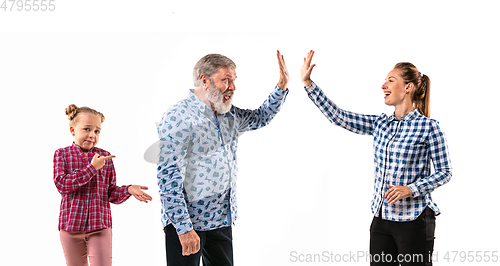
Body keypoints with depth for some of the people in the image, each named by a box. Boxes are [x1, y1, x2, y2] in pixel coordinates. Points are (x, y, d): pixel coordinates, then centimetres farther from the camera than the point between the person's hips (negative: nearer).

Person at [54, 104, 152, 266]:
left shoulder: (105, 156, 5)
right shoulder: (62, 154, 2)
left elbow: (111, 193, 5)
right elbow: (61, 184, -14)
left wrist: (128, 190, -16)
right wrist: (92, 167, -17)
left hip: (100, 226, 0)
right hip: (71, 226, 0)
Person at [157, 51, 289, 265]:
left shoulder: (230, 115, 9)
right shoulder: (179, 118, -17)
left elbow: (260, 117, 28)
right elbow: (168, 177, -21)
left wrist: (282, 87, 12)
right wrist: (184, 228, -23)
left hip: (222, 221, 8)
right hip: (186, 223, -8)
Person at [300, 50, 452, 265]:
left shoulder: (428, 127, -8)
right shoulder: (380, 124, 8)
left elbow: (445, 172, -5)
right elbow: (338, 116, 5)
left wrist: (411, 189, -19)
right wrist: (307, 83, 3)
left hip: (413, 220, -5)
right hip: (381, 217, 5)